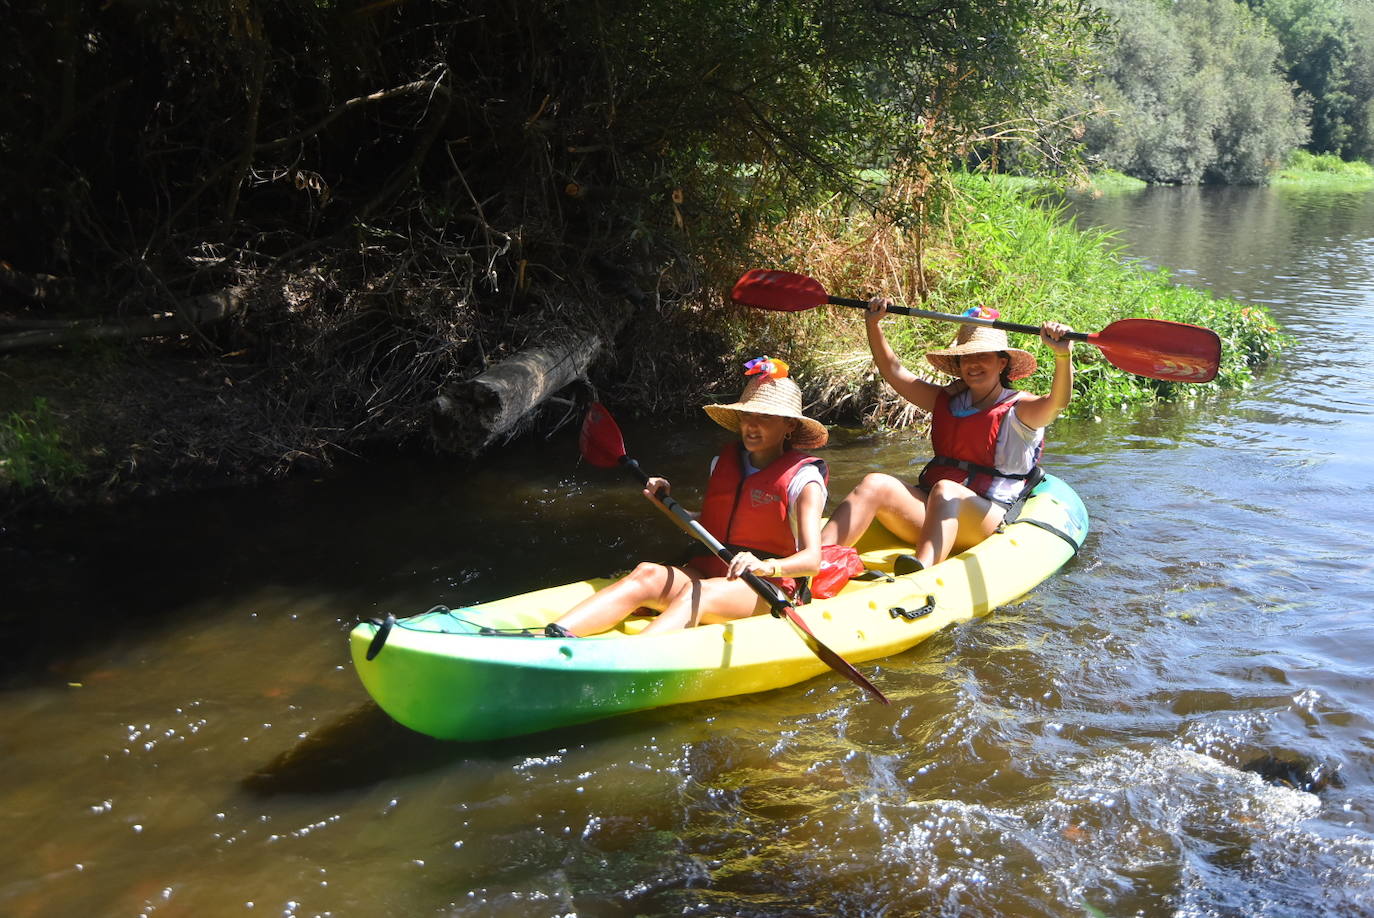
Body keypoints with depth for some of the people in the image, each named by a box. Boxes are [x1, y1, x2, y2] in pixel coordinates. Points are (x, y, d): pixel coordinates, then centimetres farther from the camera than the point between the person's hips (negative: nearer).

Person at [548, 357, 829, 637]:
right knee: (647, 574, -24)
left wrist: (766, 567, -37)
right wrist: (667, 503, 9)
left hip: (768, 590, -5)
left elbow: (812, 558, -17)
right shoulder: (723, 463, 13)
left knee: (697, 593, -36)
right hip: (708, 571, 5)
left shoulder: (803, 479, -5)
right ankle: (557, 635, -44)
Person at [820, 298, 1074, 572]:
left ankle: (919, 574, -64)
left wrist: (1063, 354, -36)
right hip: (927, 507, 5)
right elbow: (893, 372, 20)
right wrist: (873, 324, 9)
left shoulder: (1019, 409, 3)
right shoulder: (945, 400, 21)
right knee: (875, 484, -22)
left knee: (945, 490, -37)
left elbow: (1058, 401, -18)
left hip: (987, 518, -5)